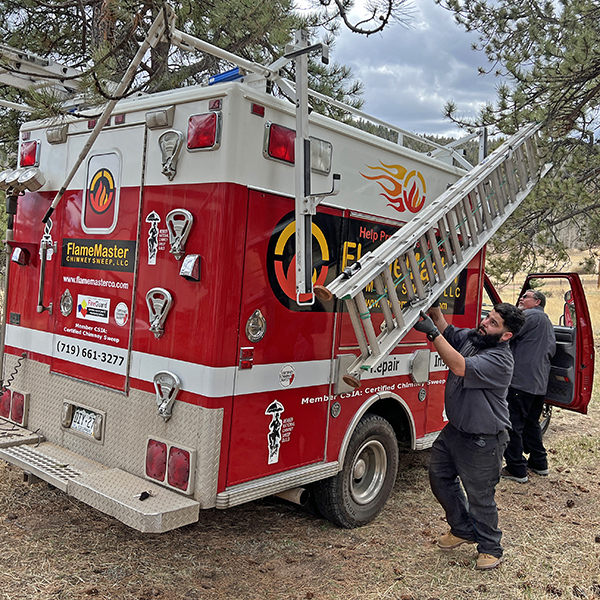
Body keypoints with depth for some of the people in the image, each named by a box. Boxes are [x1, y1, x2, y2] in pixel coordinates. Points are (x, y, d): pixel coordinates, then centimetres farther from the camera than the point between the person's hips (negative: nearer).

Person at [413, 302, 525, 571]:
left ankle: (490, 548, 28)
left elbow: (460, 367, -36)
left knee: (479, 496, 4)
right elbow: (446, 330, 7)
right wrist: (433, 308, -11)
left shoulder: (500, 360, -26)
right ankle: (463, 530, 39)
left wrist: (432, 333, -37)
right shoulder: (470, 337, 0)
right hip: (455, 428, 9)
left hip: (482, 441, -9)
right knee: (439, 475, 20)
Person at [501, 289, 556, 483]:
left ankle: (516, 469, -2)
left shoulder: (530, 315, -9)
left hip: (521, 381, -10)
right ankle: (539, 463, 28)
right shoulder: (547, 322, 23)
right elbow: (551, 350, 25)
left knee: (513, 426, -5)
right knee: (531, 423, 21)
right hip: (540, 384, 10)